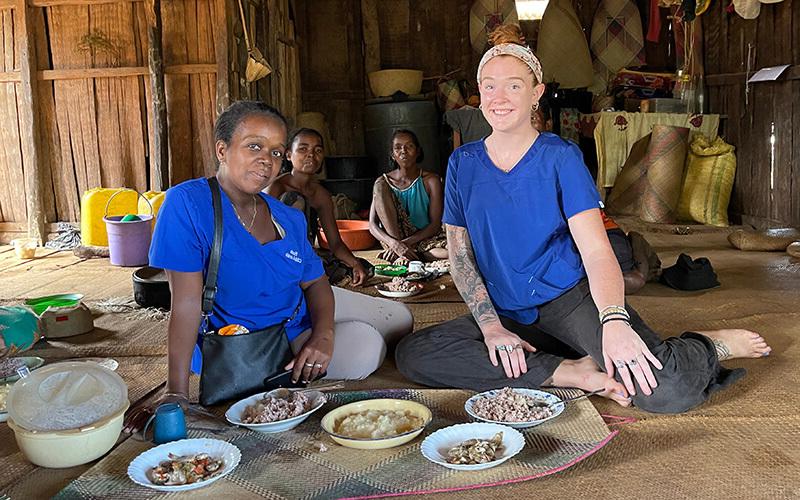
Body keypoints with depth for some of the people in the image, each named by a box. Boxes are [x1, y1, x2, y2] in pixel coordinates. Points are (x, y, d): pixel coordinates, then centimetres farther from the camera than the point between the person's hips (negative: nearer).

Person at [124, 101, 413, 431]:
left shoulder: (289, 219, -7)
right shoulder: (187, 203, -25)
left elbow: (315, 282, 0)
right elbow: (186, 303, -27)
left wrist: (323, 333, -21)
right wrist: (176, 393, -27)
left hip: (300, 315, 7)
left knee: (399, 319, 14)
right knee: (364, 348, -22)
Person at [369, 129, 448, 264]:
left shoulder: (431, 180, -3)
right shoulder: (383, 182, 0)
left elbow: (435, 225, -9)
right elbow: (372, 225, -8)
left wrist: (408, 242, -23)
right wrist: (394, 243, -28)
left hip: (423, 239, -1)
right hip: (393, 237, 1)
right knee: (380, 187, -19)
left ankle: (403, 256, -24)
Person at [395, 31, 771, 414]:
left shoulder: (560, 157, -3)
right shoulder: (463, 163, 6)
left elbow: (596, 251, -12)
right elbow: (460, 254, 5)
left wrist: (615, 323, -31)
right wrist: (491, 327, -10)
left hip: (571, 297, -4)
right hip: (507, 313, 4)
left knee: (664, 390, -30)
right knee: (412, 354, -23)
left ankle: (715, 343, 7)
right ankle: (575, 372, -19)